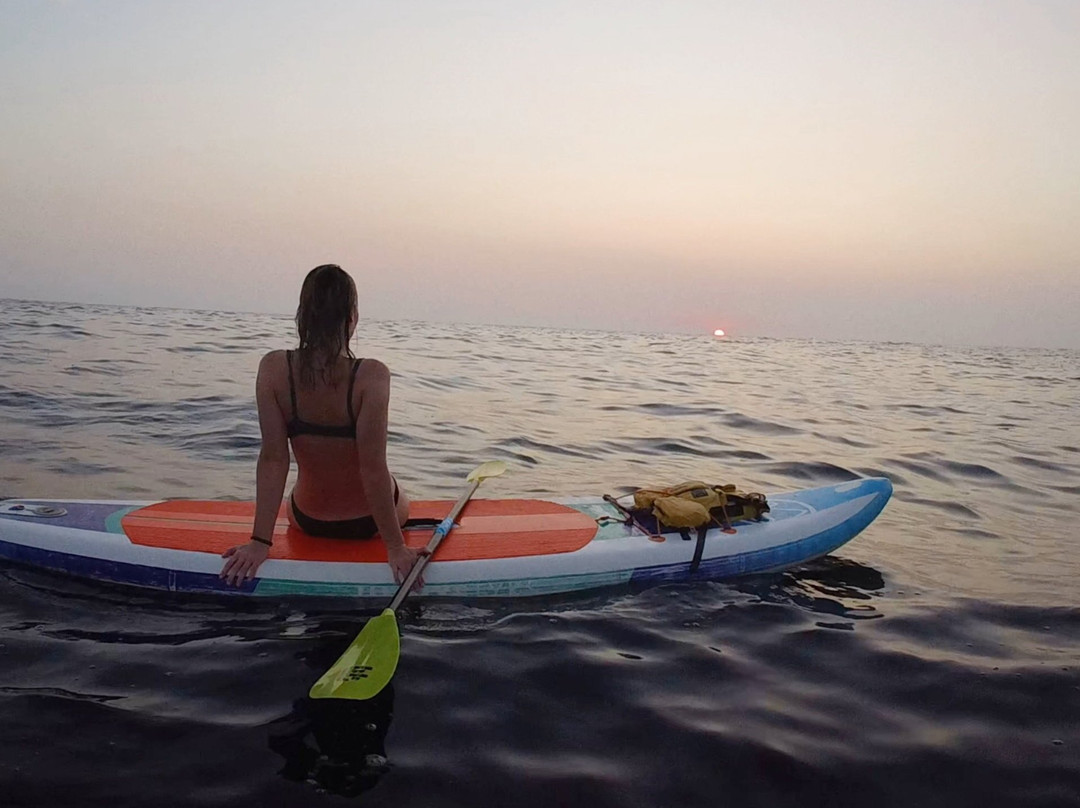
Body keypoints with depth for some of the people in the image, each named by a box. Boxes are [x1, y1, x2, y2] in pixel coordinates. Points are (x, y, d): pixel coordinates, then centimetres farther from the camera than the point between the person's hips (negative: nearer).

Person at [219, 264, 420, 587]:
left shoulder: (274, 369, -18)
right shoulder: (371, 375, -27)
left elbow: (272, 458, -19)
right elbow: (373, 468, -26)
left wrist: (261, 540, -13)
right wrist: (395, 546, -19)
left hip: (307, 520, 4)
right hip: (367, 521, -3)